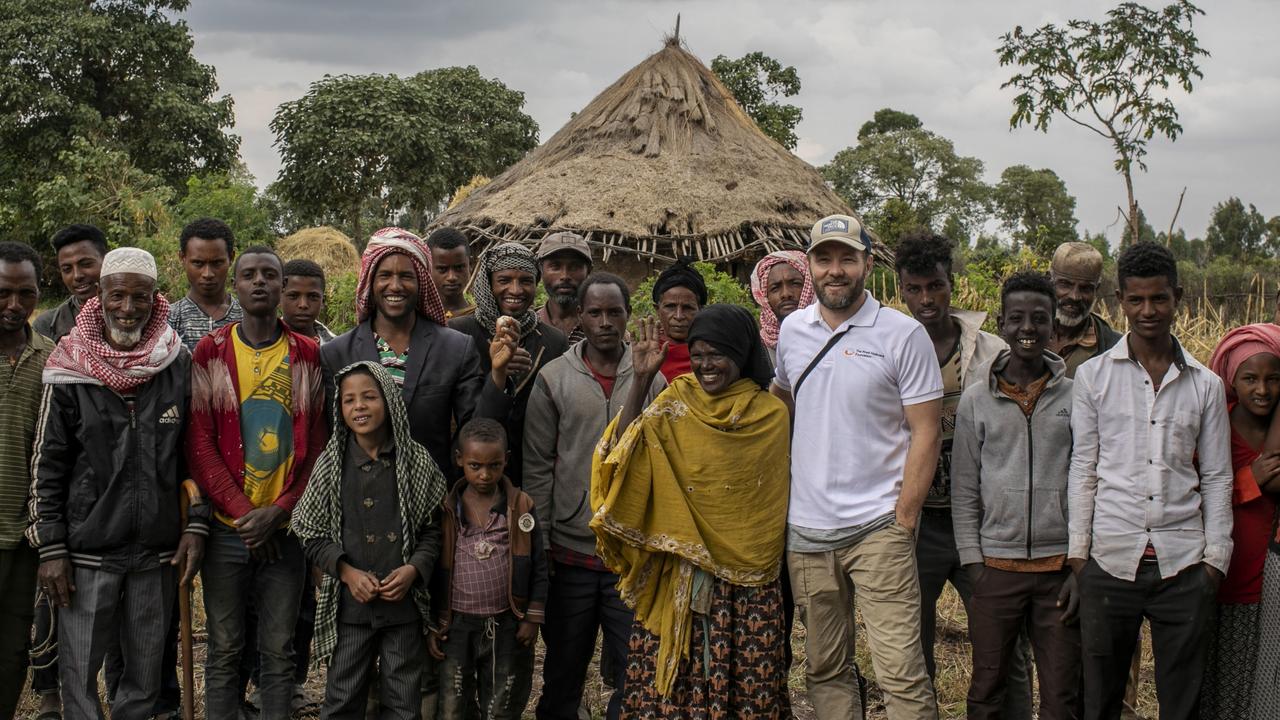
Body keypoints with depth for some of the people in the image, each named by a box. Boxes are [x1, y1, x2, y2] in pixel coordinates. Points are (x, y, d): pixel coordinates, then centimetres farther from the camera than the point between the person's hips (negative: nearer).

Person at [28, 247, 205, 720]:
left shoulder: (179, 366, 1)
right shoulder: (70, 371, -4)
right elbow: (47, 465, -2)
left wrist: (196, 526, -1)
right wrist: (51, 548, -5)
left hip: (158, 552, 2)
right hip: (86, 554, -1)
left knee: (145, 678, 11)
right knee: (79, 675, 4)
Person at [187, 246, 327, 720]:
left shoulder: (308, 355, 4)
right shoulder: (211, 352, 3)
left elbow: (315, 445, 2)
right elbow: (200, 445, -1)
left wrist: (278, 511, -9)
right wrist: (243, 512, -9)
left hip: (285, 527, 0)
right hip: (226, 530, 0)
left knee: (279, 650, 5)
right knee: (224, 649, 5)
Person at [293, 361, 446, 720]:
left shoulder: (417, 461, -2)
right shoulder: (331, 463, -1)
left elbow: (434, 528, 4)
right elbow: (311, 532, 3)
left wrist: (414, 569, -12)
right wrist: (347, 572, -10)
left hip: (405, 601, 0)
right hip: (350, 604, 0)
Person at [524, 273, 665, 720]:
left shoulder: (652, 379, 3)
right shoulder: (552, 379, 1)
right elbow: (537, 467, 0)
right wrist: (541, 542, -4)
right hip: (570, 551, 0)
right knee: (563, 671, 11)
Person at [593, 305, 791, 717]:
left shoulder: (772, 414, 2)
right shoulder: (675, 404, 2)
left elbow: (776, 500, 8)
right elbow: (624, 451, -13)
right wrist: (642, 380, -17)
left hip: (747, 580, 0)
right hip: (679, 574, 1)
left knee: (746, 684, 1)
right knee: (673, 674, 1)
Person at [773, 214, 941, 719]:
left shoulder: (903, 335, -5)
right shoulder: (791, 331, 9)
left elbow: (926, 432, -6)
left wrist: (903, 522, -11)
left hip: (877, 529, -5)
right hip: (805, 530, 5)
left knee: (901, 674, -10)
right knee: (825, 669, 13)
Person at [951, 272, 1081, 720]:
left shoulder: (1075, 395, 2)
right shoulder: (976, 399, 4)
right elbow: (964, 490, 7)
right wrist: (972, 563, 0)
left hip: (1060, 565, 0)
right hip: (996, 565, 1)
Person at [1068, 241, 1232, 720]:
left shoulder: (1205, 385, 7)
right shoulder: (1093, 376, 4)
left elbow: (1216, 478, 10)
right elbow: (1083, 468, 5)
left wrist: (1215, 557, 4)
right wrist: (1078, 551, 2)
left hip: (1183, 563, 1)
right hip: (1110, 560, -1)